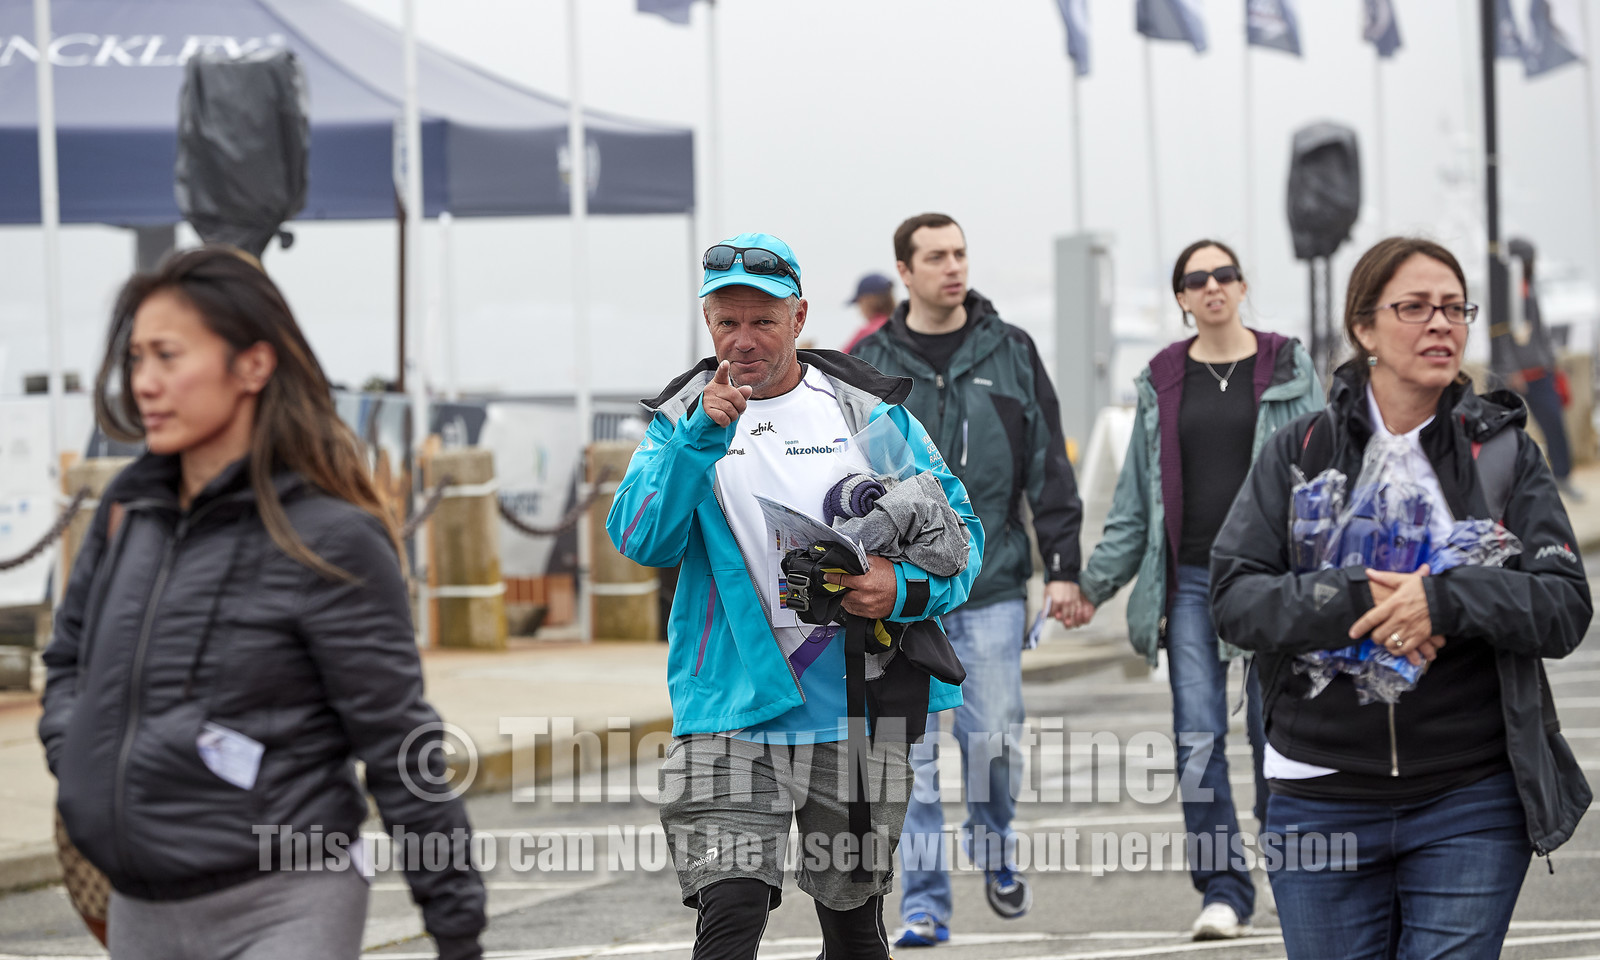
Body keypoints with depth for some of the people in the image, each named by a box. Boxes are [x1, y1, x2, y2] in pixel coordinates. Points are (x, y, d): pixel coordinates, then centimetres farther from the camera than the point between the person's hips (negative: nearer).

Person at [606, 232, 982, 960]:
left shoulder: (871, 410, 3)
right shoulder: (683, 419, 4)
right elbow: (640, 540, -11)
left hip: (854, 713, 1)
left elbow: (959, 532, 5)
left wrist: (907, 588, -16)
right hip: (730, 717, -1)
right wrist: (702, 437, -23)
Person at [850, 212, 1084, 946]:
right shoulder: (869, 366, 3)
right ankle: (925, 902, 6)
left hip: (992, 587, 0)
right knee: (912, 754, -1)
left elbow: (1049, 467, 6)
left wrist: (1063, 567, 1)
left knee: (994, 737, 1)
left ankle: (993, 847, 30)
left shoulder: (1011, 353, 5)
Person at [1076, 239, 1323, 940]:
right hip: (1190, 581, 2)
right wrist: (1095, 580, 9)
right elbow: (1137, 498, 14)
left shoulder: (1287, 368, 5)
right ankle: (1223, 890, 0)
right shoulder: (1162, 382, 11)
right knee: (1197, 736, -5)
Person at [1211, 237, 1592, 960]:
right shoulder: (1299, 452, 5)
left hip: (1472, 802, -1)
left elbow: (1566, 608, -4)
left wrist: (1445, 600, -21)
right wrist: (1354, 605, -20)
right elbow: (1233, 595, -4)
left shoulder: (1504, 452, 4)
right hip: (1323, 800, 1)